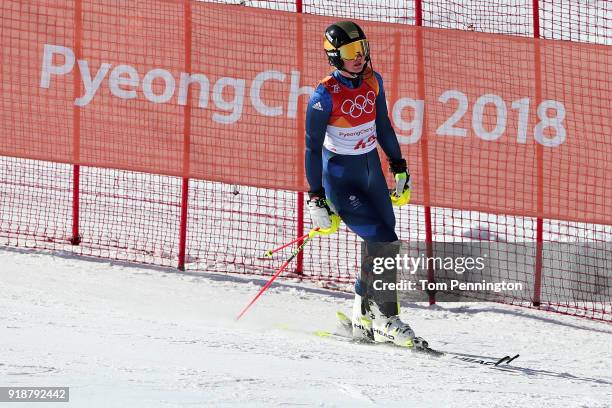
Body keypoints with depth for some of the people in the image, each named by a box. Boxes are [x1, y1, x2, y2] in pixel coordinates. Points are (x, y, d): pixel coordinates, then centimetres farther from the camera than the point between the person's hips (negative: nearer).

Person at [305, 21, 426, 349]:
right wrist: (316, 200, -16)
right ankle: (386, 319, -7)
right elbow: (313, 146, -14)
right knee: (382, 240, -16)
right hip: (340, 177, -6)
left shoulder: (373, 81, 0)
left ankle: (364, 317, 18)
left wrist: (399, 168, 17)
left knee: (383, 244, 4)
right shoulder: (326, 94, -17)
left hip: (371, 171, 6)